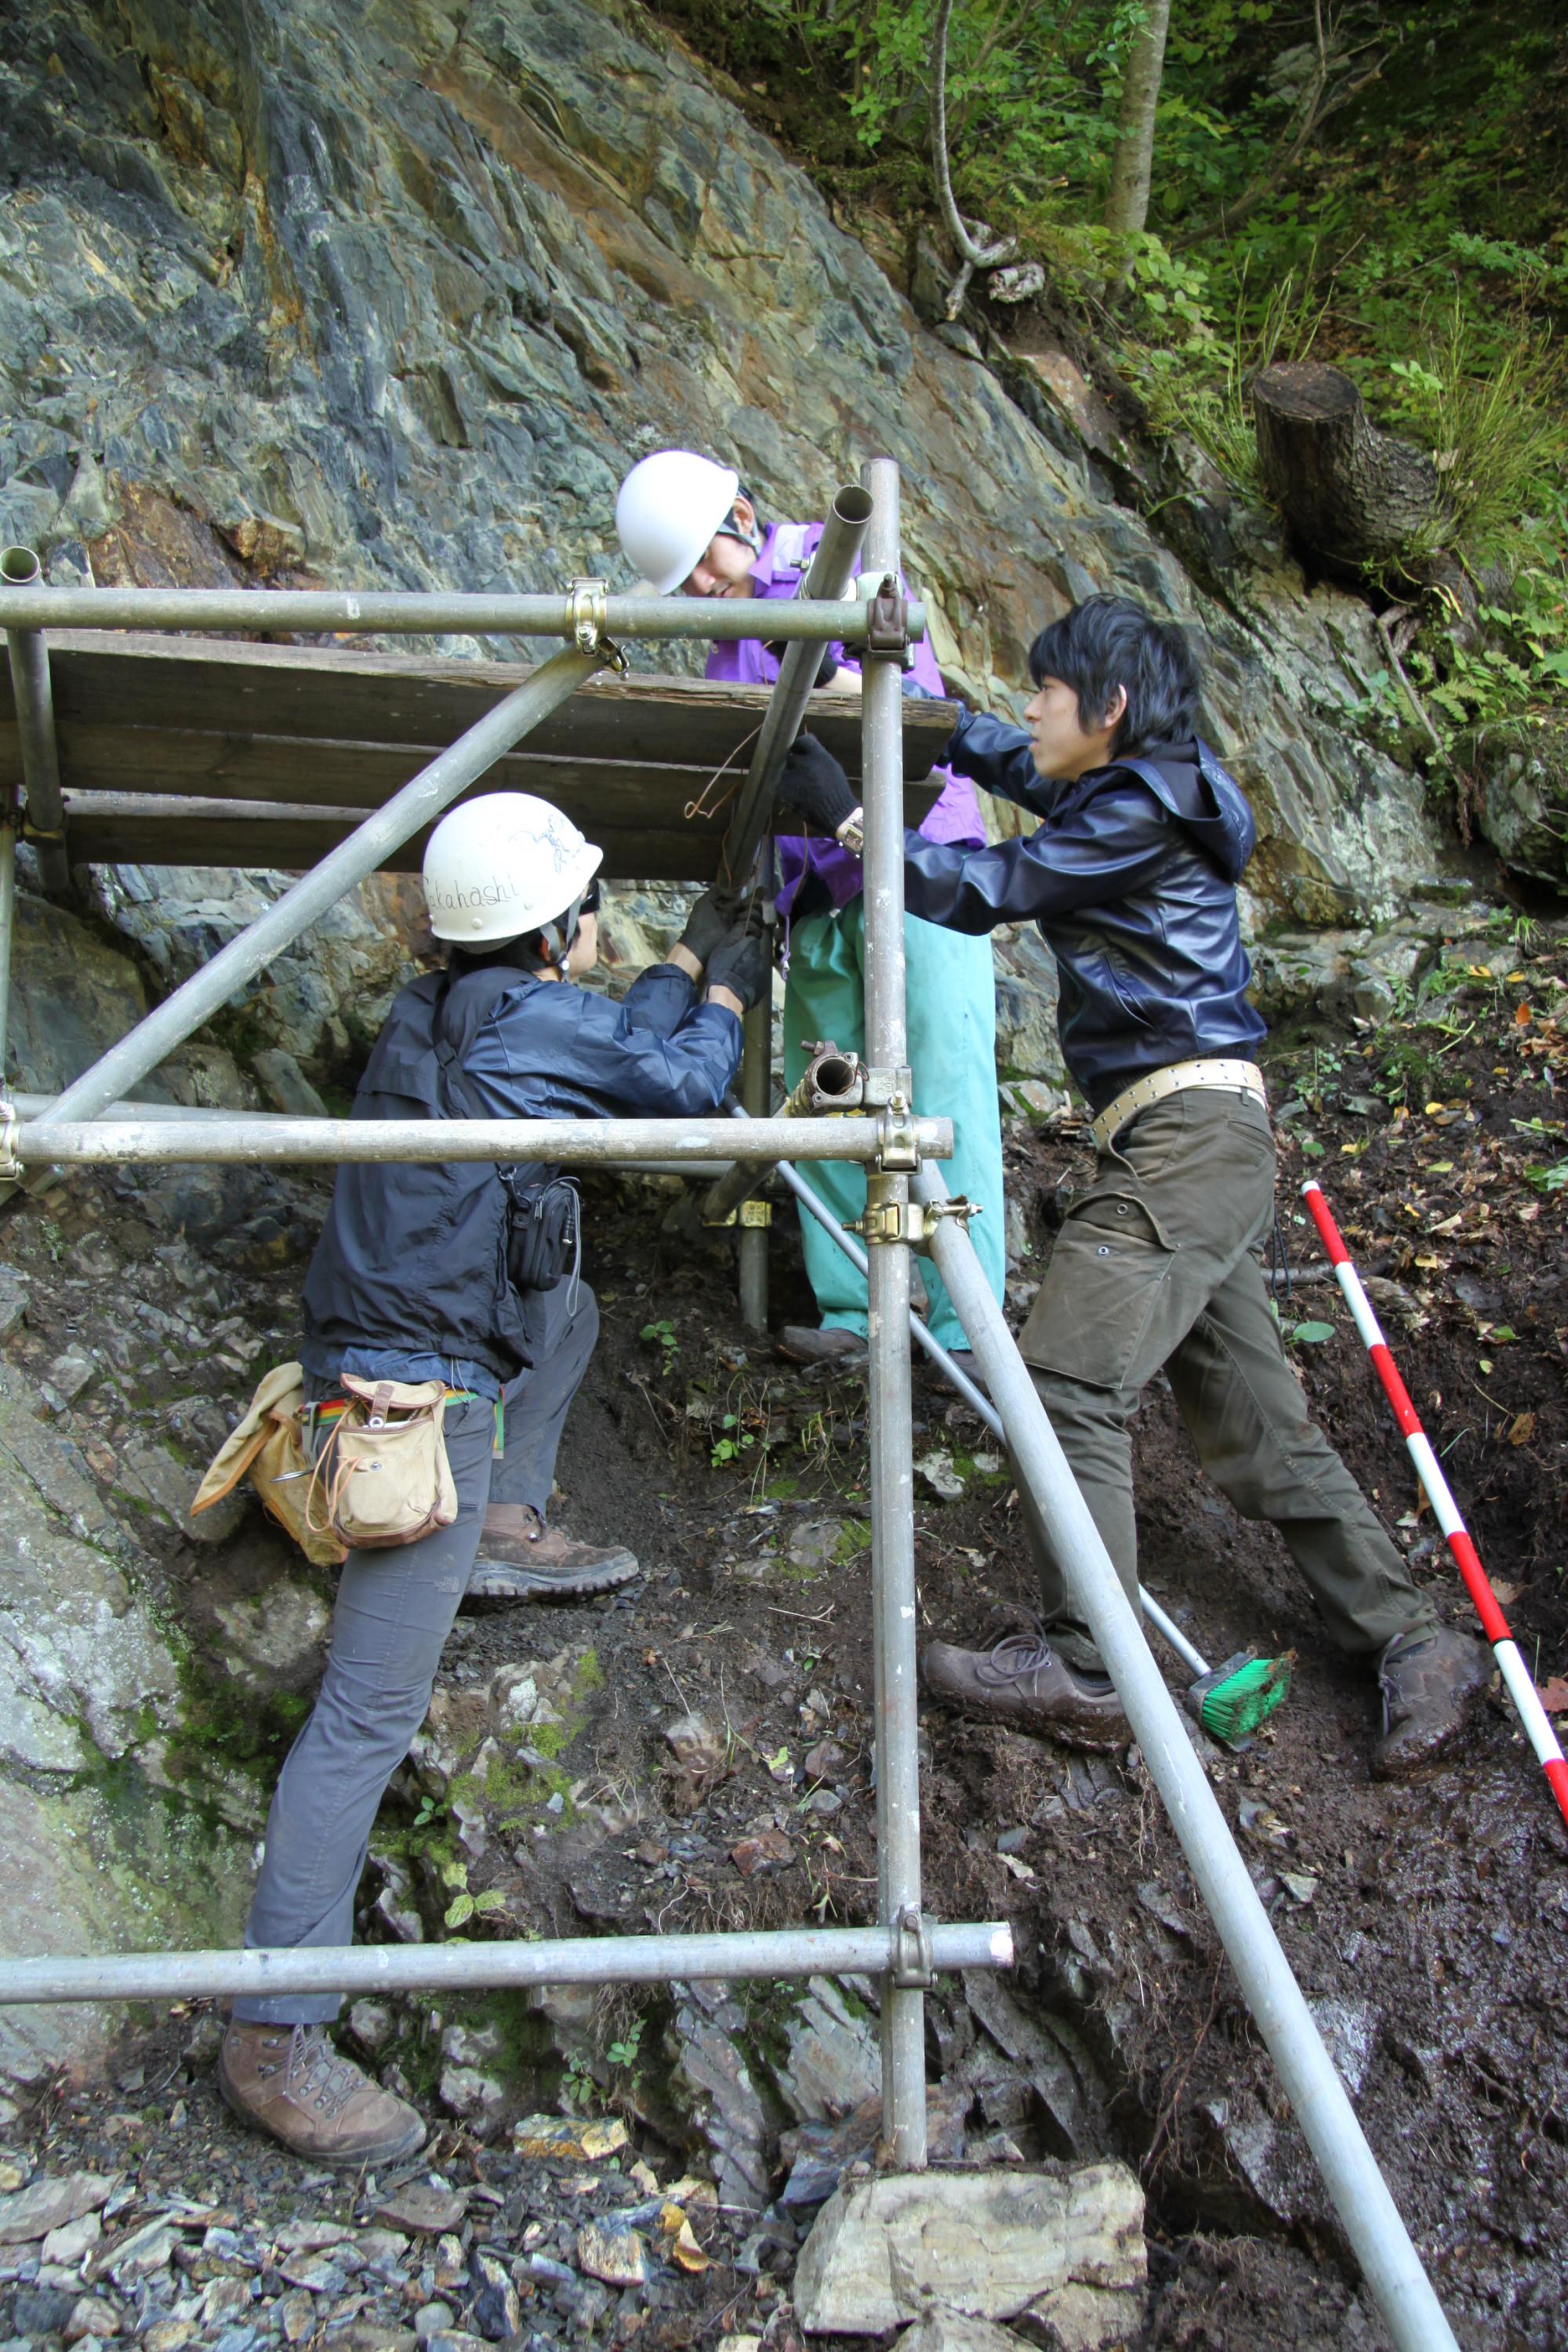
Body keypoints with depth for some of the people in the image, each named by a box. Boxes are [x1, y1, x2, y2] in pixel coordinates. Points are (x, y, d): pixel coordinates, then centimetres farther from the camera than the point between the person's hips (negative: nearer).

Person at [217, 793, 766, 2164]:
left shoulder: (439, 1014, 11)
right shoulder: (540, 1023, -13)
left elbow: (618, 1052, 27)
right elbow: (688, 1085, 4)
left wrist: (691, 960, 34)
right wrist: (727, 989, 22)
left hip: (375, 1347, 10)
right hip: (425, 1396, -10)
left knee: (568, 1309, 33)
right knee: (372, 1710, -6)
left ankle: (508, 1523, 39)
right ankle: (276, 2038, 2)